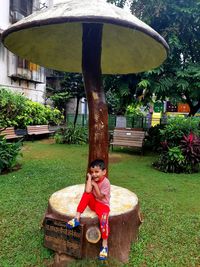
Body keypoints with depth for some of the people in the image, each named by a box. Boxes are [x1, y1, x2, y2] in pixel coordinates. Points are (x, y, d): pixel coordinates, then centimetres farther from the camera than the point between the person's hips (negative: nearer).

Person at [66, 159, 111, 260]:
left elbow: (100, 197, -22)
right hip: (94, 203, 5)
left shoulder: (105, 182, -20)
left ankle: (104, 245, -12)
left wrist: (95, 185, -21)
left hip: (103, 205, -5)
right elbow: (88, 191, -23)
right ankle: (77, 218, -20)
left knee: (103, 220, -31)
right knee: (86, 195, -24)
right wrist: (89, 178, -19)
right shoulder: (92, 179, -5)